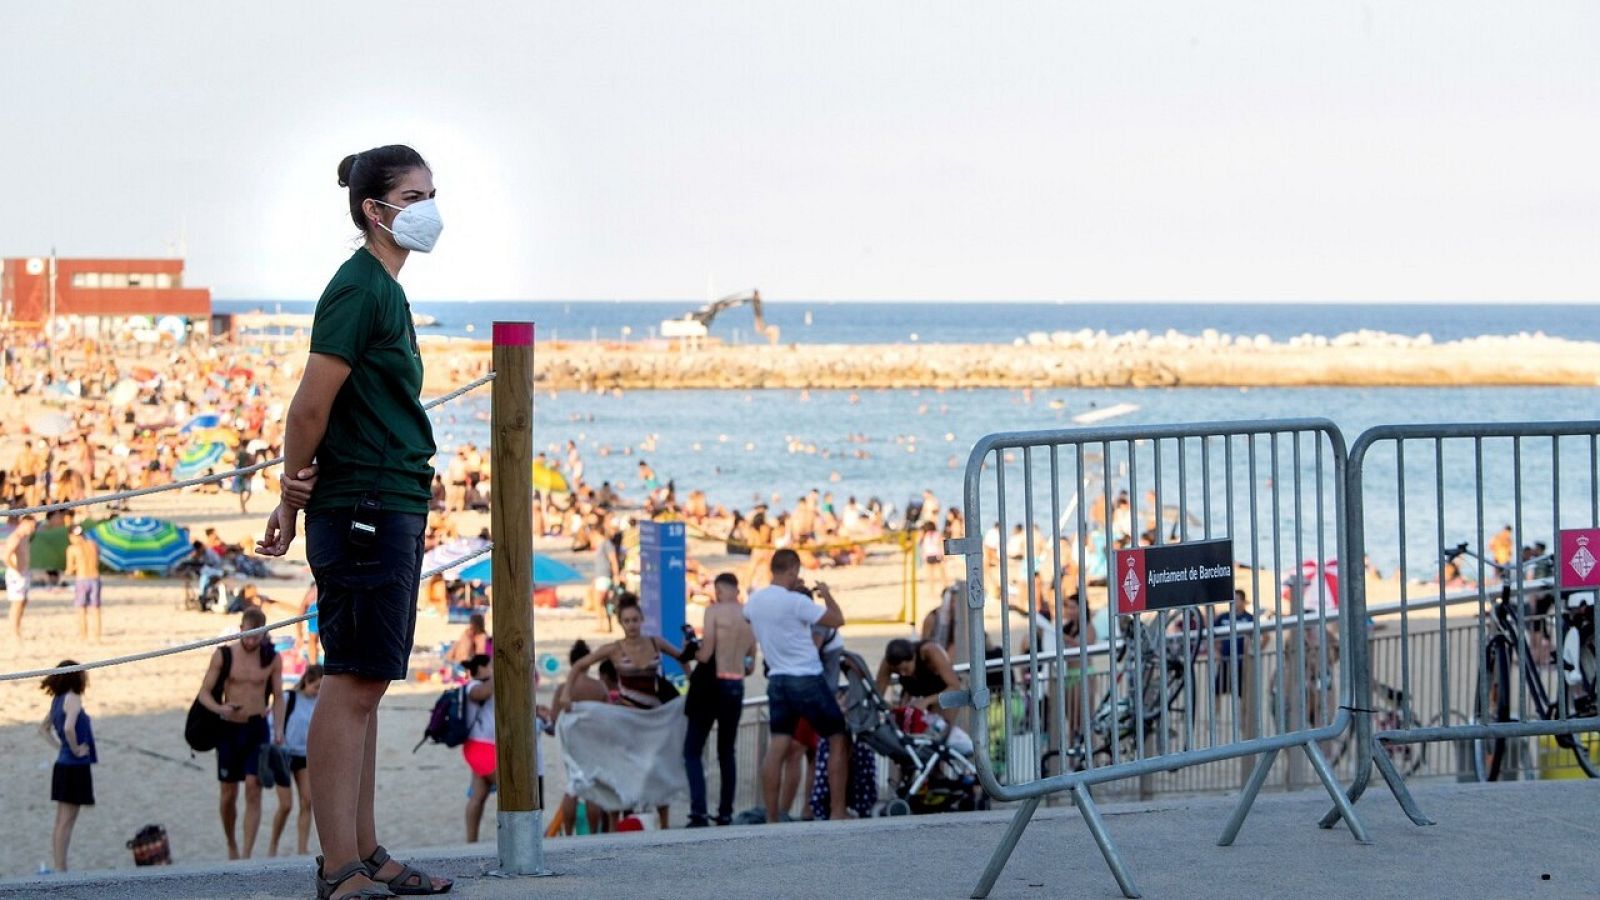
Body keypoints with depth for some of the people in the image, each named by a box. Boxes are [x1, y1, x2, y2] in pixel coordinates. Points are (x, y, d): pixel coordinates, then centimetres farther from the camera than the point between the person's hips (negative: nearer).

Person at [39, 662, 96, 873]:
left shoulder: (59, 700, 12)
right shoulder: (72, 699, -15)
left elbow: (43, 728, 24)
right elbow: (69, 727, -31)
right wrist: (75, 749, -17)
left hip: (63, 765, 9)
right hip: (75, 767, -9)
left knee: (62, 822, 12)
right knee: (66, 822, -7)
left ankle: (59, 870, 16)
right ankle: (61, 871, -6)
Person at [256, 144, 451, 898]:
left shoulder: (385, 291, 17)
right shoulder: (358, 286, -12)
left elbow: (321, 406, 13)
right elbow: (312, 404, -15)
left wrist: (298, 493, -1)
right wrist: (293, 500, -5)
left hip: (393, 514, 10)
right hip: (361, 508, -10)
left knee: (365, 685, 12)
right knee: (352, 685, -8)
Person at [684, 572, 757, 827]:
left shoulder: (714, 611, -8)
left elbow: (705, 655, -14)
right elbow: (751, 666, 12)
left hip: (712, 684, -5)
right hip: (736, 689, 5)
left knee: (693, 751, -1)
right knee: (727, 752, 17)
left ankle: (698, 812, -15)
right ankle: (725, 813, 14)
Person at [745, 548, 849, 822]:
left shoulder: (754, 601, 3)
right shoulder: (796, 602, -18)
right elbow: (837, 620, -14)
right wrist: (826, 594, 5)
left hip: (777, 680, 6)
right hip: (807, 680, -6)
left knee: (778, 746, 5)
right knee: (838, 740, 5)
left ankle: (771, 818, 0)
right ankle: (838, 813, 1)